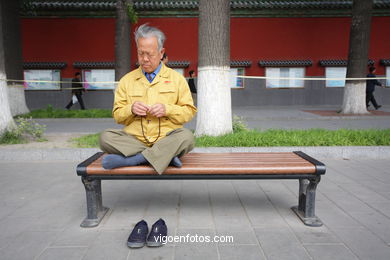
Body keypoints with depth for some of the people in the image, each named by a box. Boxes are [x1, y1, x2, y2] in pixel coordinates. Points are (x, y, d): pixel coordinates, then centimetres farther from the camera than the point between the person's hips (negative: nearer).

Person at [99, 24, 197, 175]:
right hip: (134, 139, 2)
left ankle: (128, 160, -29)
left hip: (167, 138, -1)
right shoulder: (127, 80, 14)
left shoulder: (176, 78, 10)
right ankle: (166, 156, -26)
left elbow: (190, 111, 6)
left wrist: (167, 109, -11)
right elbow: (117, 115, 12)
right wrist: (131, 109, -9)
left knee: (186, 137, -33)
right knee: (106, 137, -26)